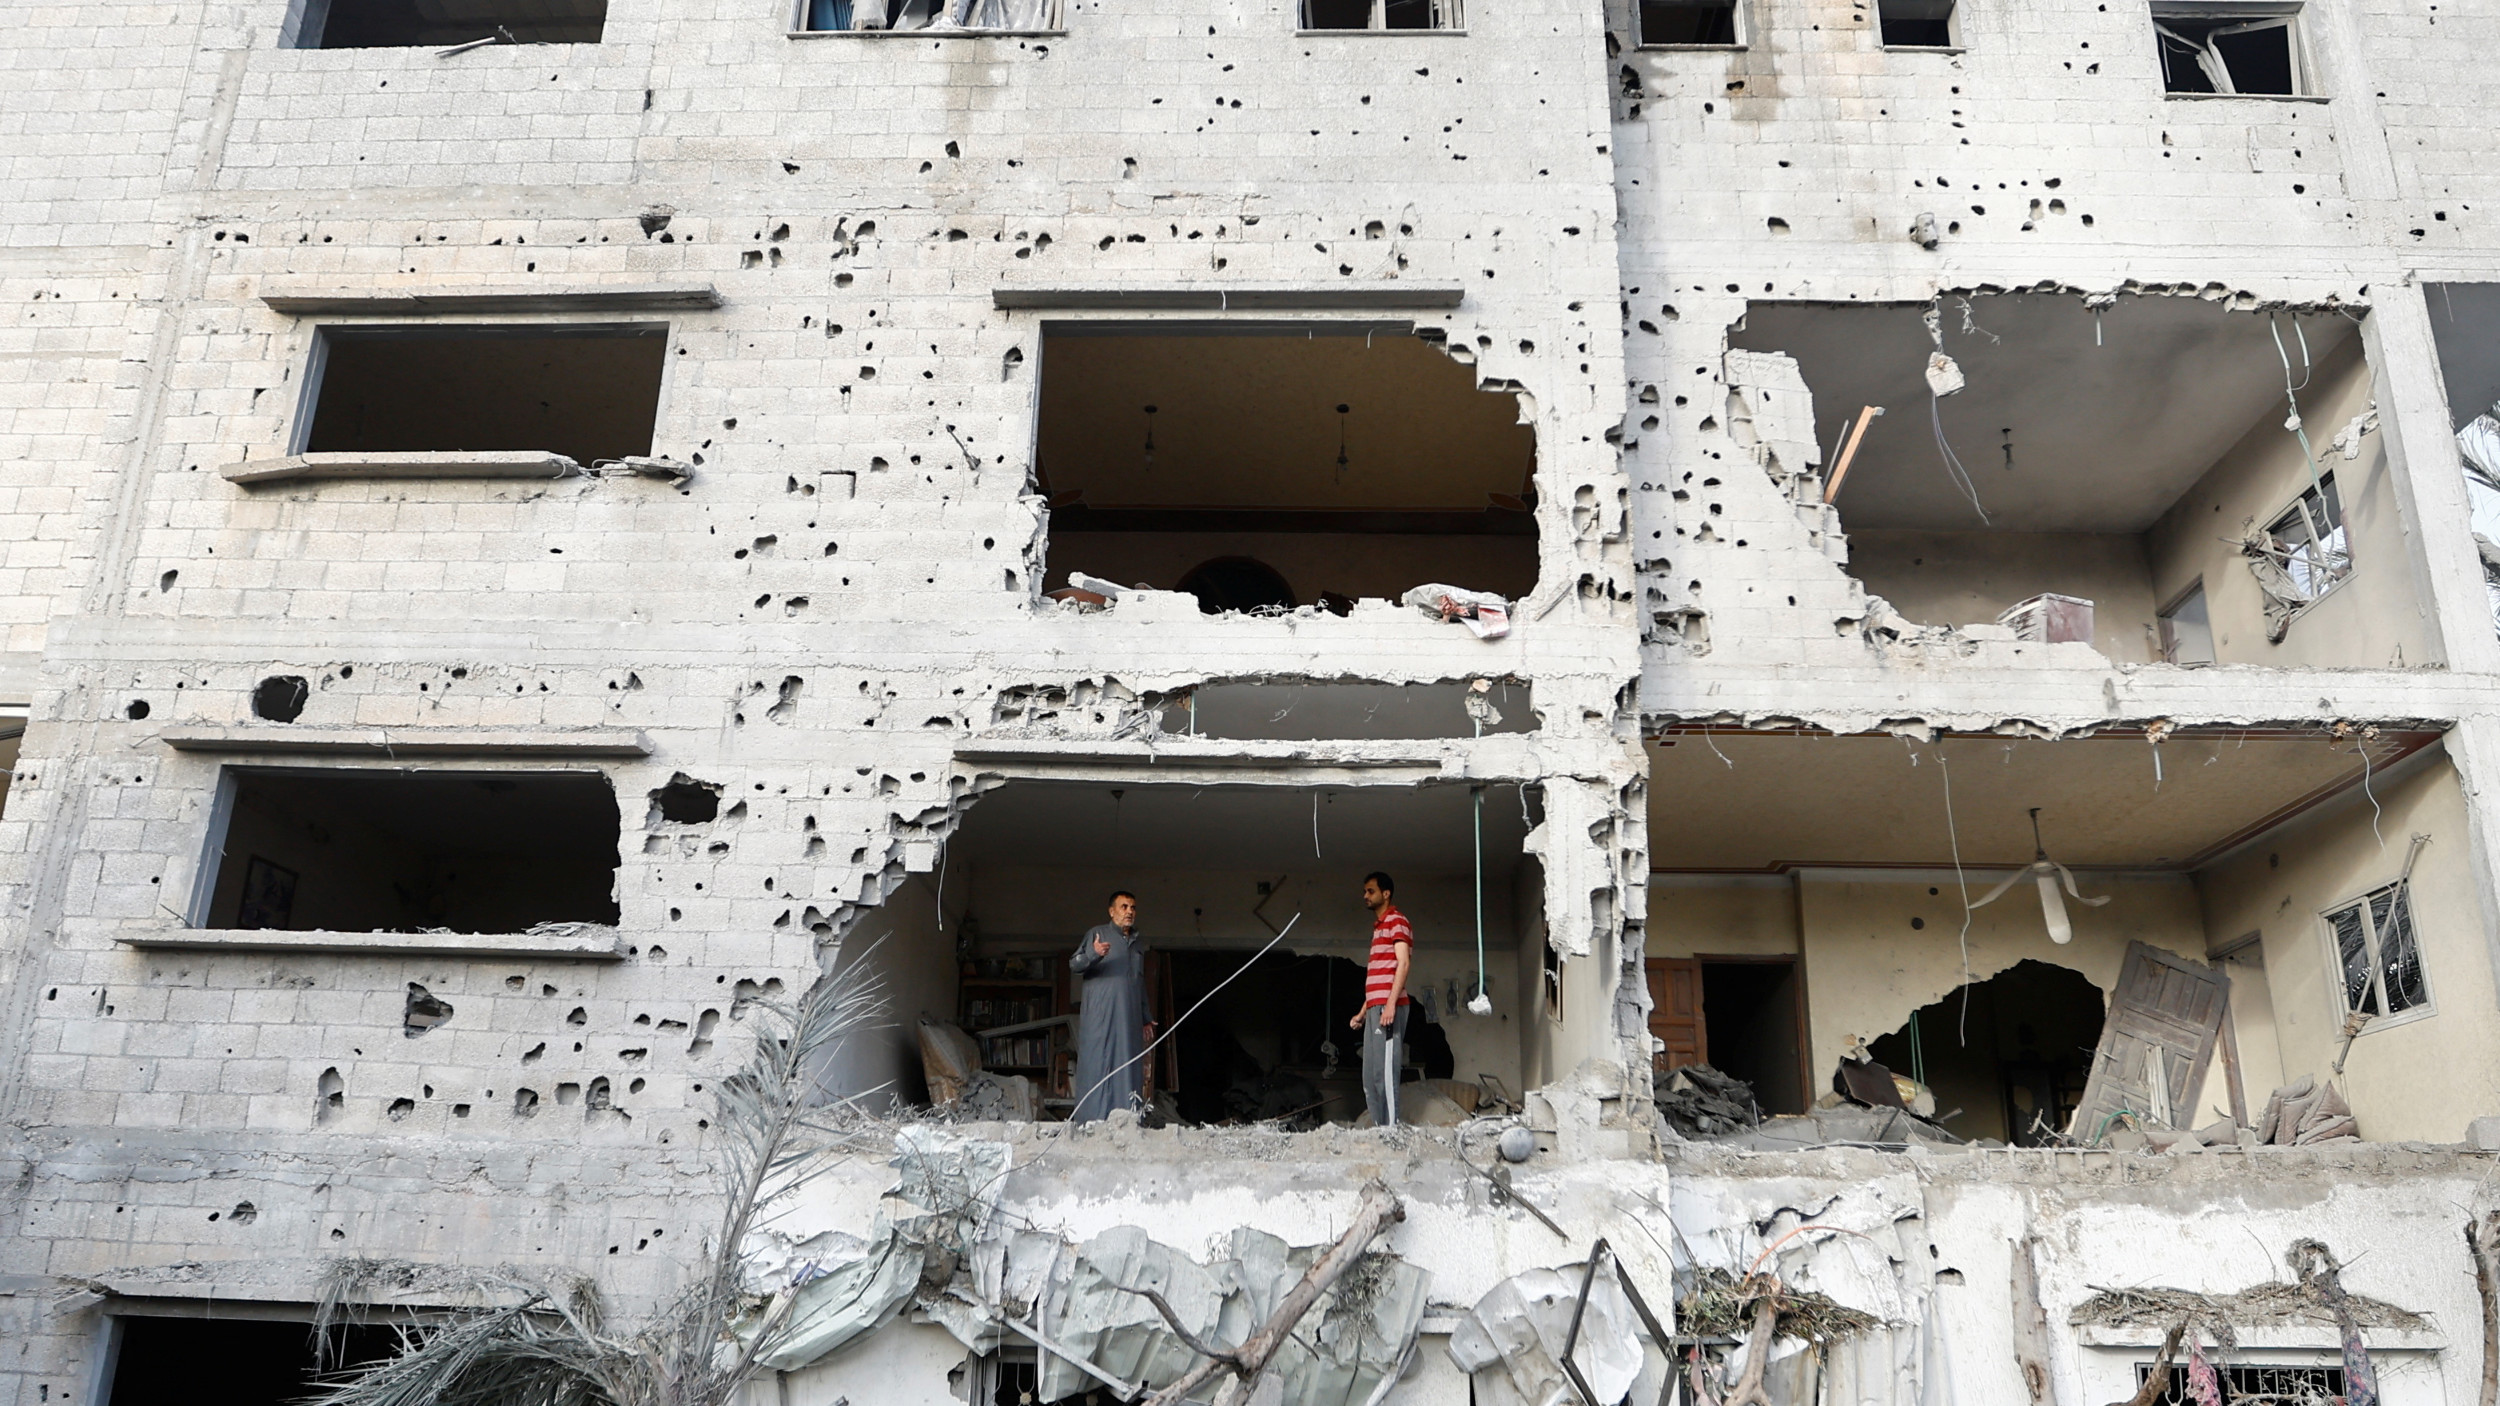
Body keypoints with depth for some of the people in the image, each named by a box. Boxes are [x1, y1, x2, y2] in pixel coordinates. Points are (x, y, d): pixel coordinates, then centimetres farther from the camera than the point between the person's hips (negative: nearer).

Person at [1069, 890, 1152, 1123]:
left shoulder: (1138, 945, 24)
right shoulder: (1097, 934, 6)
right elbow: (1074, 965, -4)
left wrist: (1146, 1020, 23)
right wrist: (1094, 955, -25)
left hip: (1130, 1018, 5)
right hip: (1100, 1014, -5)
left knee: (1129, 1066, -1)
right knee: (1097, 1062, -10)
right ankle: (1089, 1118, -11)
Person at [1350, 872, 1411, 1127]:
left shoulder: (1396, 921, -3)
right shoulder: (1379, 925, 25)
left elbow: (1403, 963, -14)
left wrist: (1390, 1004, -22)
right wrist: (1363, 1012, 23)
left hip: (1388, 1007, -10)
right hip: (1374, 1009, 10)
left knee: (1385, 1072, -13)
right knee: (1370, 1077, 7)